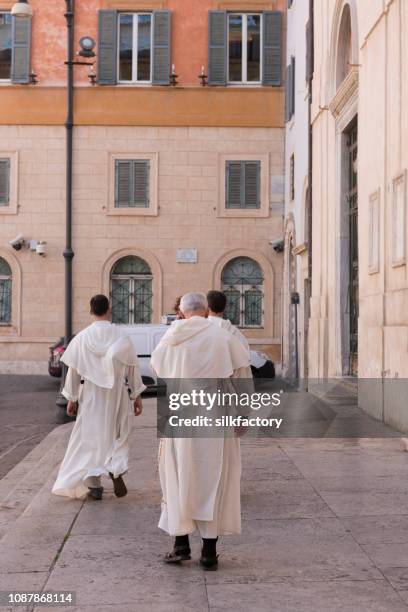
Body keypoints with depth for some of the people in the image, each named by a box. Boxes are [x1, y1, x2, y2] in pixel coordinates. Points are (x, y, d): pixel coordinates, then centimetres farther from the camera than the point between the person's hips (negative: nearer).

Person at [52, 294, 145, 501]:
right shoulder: (121, 336, -5)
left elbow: (73, 370, -3)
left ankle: (94, 485, 7)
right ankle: (116, 469, -7)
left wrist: (72, 398, 6)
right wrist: (136, 396, 8)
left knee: (91, 437, 8)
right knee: (117, 435, 16)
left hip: (91, 397, 0)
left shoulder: (82, 337, -7)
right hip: (118, 396, 1)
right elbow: (133, 367, -1)